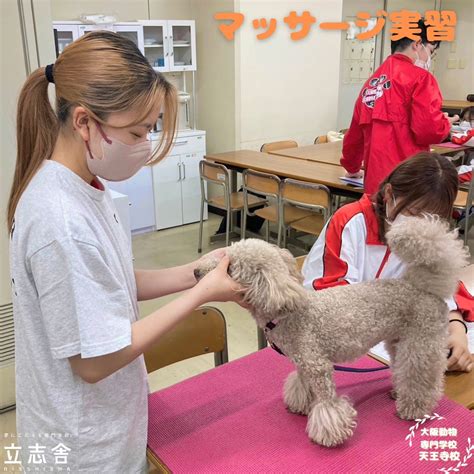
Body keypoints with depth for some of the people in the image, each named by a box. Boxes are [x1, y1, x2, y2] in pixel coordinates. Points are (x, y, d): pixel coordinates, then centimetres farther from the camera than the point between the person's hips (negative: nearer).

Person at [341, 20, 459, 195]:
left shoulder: (371, 81, 16)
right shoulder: (419, 77, -5)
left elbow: (355, 132, 23)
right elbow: (429, 131, -14)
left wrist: (352, 167, 38)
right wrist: (446, 122, 8)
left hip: (375, 182, 7)